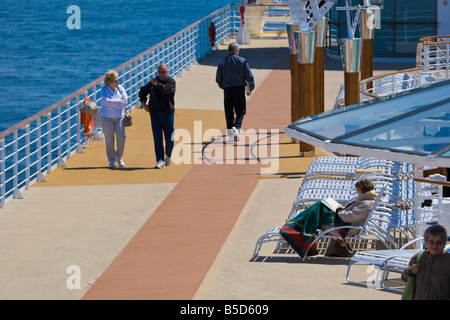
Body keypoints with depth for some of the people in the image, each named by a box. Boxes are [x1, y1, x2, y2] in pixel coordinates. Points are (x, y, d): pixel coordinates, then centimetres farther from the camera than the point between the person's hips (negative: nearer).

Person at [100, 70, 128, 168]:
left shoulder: (120, 88, 5)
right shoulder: (104, 90, -6)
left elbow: (125, 102, -5)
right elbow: (107, 102, -21)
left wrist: (112, 102, -13)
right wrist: (119, 101, -11)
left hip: (119, 117, 3)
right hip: (107, 117, -3)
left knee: (121, 138, -5)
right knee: (109, 140, -1)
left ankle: (119, 156, 17)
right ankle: (111, 160, 10)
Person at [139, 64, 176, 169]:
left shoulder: (171, 82, 0)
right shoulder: (152, 82, 8)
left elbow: (168, 89, -23)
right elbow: (142, 91, 21)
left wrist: (156, 84, -12)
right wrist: (144, 103, 6)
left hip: (168, 114, -2)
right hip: (155, 114, 2)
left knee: (169, 137, 2)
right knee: (157, 138, -4)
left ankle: (168, 156, 27)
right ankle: (160, 160, -4)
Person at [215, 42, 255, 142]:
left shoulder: (222, 62, 4)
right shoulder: (242, 61, -1)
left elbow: (218, 79, 6)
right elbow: (249, 76, -2)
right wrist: (250, 89, 7)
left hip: (227, 89, 2)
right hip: (239, 88, -2)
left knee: (229, 111, 9)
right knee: (240, 111, 3)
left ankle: (230, 133, 7)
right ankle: (236, 127, -22)